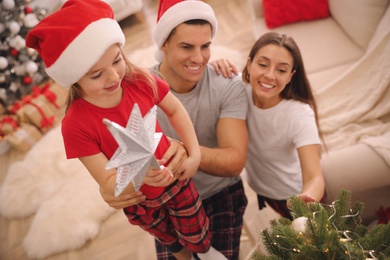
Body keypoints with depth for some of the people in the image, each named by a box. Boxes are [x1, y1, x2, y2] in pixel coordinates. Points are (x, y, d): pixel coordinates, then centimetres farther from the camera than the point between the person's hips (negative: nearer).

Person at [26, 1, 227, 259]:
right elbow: (109, 183, -25)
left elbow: (175, 110, -4)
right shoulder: (76, 125, -31)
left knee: (197, 235, 24)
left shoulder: (140, 80, -23)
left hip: (177, 181, 1)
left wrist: (194, 154, -13)